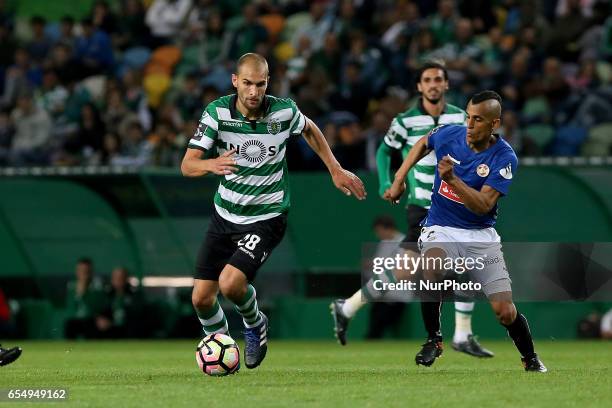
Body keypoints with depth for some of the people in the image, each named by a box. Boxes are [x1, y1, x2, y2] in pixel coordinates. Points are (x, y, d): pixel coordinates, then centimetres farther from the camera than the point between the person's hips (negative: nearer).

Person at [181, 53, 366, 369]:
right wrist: (211, 165, -40)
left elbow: (309, 130, 11)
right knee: (201, 298, 0)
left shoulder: (284, 111, -14)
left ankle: (255, 325, 10)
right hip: (225, 214, 3)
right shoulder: (217, 112, -14)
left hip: (266, 217, -3)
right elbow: (187, 165, -18)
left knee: (230, 282, -24)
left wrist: (335, 170, 13)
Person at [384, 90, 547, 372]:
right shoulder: (448, 135, -7)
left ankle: (531, 360, 22)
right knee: (432, 267, -35)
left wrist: (452, 180, -35)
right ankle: (433, 339, -13)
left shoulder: (504, 157, -14)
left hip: (482, 236, -1)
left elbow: (484, 205, -24)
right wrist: (399, 179, 14)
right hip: (440, 230, 1)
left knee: (505, 311, -8)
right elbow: (423, 144, 18)